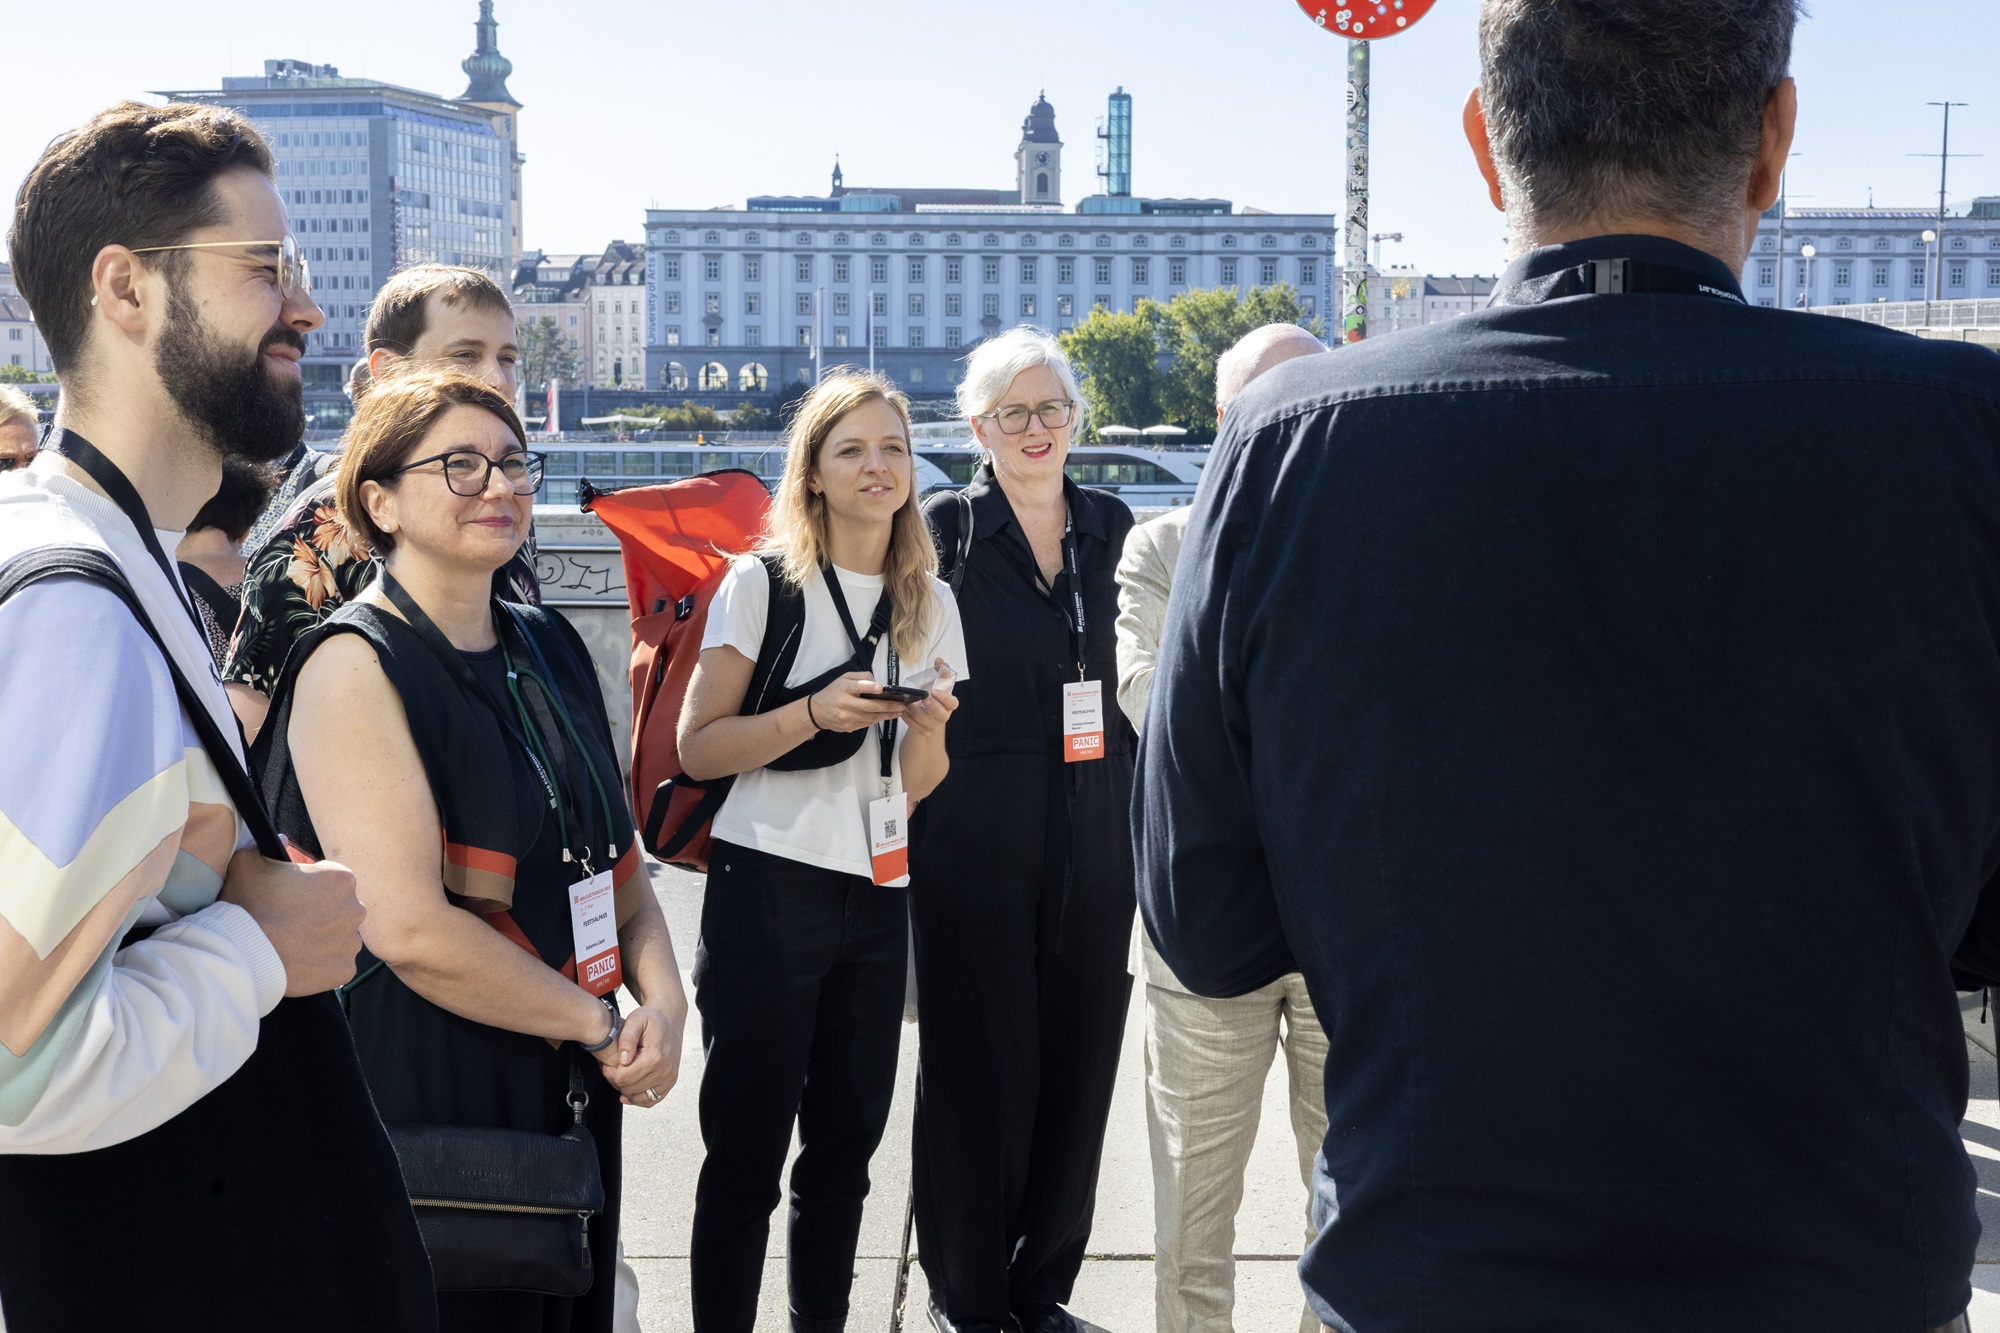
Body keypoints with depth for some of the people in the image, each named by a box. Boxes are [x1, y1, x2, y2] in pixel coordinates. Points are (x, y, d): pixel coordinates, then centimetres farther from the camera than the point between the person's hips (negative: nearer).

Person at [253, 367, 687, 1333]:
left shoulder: (551, 648, 9)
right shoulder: (356, 665, -14)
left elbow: (616, 854, 12)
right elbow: (410, 929, -23)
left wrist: (660, 1001, -6)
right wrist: (599, 1025, -14)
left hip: (569, 1091, 7)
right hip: (422, 1094, -7)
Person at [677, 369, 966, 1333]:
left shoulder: (928, 603, 11)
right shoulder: (761, 584, -2)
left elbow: (916, 785, 14)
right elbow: (697, 750, -7)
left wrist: (929, 723, -8)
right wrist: (814, 713, -20)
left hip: (878, 898, 5)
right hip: (767, 887, -4)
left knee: (845, 1147, 12)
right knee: (747, 1153, 1)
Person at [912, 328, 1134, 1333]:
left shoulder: (1112, 527, 10)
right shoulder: (947, 530, -2)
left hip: (1095, 843, 4)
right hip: (976, 843, -4)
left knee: (1078, 1068, 9)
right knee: (978, 1068, 4)